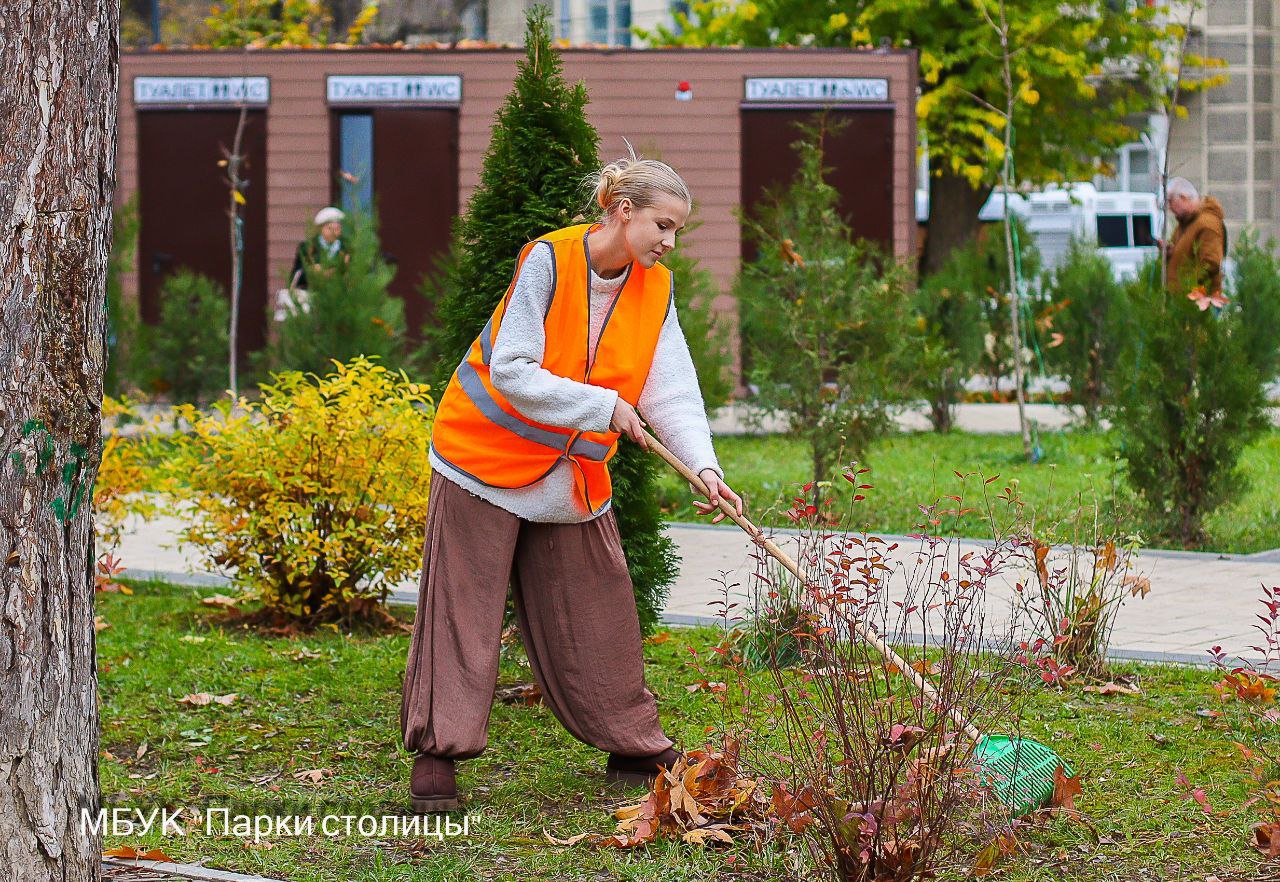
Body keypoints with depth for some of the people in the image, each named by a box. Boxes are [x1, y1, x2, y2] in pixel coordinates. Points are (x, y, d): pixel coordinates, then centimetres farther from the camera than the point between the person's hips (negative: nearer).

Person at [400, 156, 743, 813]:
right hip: (487, 457, -5)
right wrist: (605, 407, -24)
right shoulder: (548, 261, -19)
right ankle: (437, 755, -1)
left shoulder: (655, 290, -1)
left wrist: (703, 465, -21)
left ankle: (635, 750, 21)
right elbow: (510, 371, -23)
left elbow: (672, 389, -6)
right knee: (463, 609, -4)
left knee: (598, 614, 10)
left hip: (575, 479, 5)